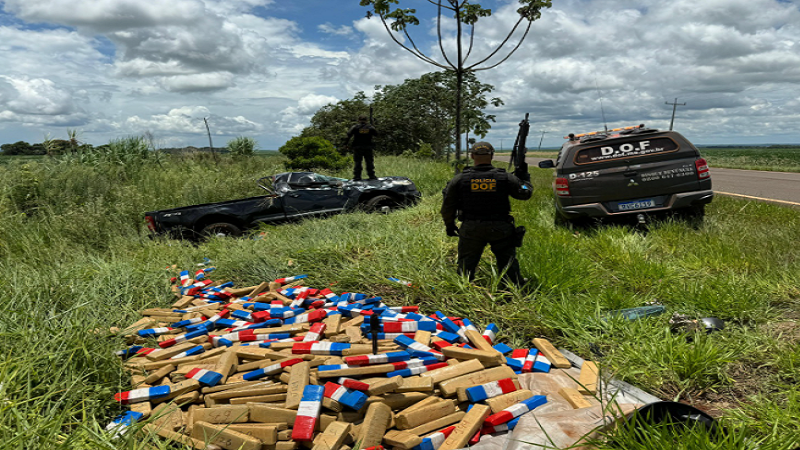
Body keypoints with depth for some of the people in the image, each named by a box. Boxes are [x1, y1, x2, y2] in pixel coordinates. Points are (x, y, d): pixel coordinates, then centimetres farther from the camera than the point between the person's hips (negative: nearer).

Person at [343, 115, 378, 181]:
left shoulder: (355, 127, 1)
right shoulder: (370, 127, 5)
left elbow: (349, 135, -5)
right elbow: (376, 134, 8)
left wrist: (345, 143, -1)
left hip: (357, 147, -1)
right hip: (368, 147, 1)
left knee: (357, 162, 2)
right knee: (369, 162, 8)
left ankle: (357, 177, -1)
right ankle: (372, 176, 8)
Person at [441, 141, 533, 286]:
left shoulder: (460, 179, -4)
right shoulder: (505, 178, -5)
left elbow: (448, 206, 1)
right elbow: (525, 193, 8)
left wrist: (449, 225, 15)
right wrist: (525, 179, 28)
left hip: (470, 229, 0)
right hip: (500, 228, 0)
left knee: (466, 264, 12)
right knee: (508, 262, 14)